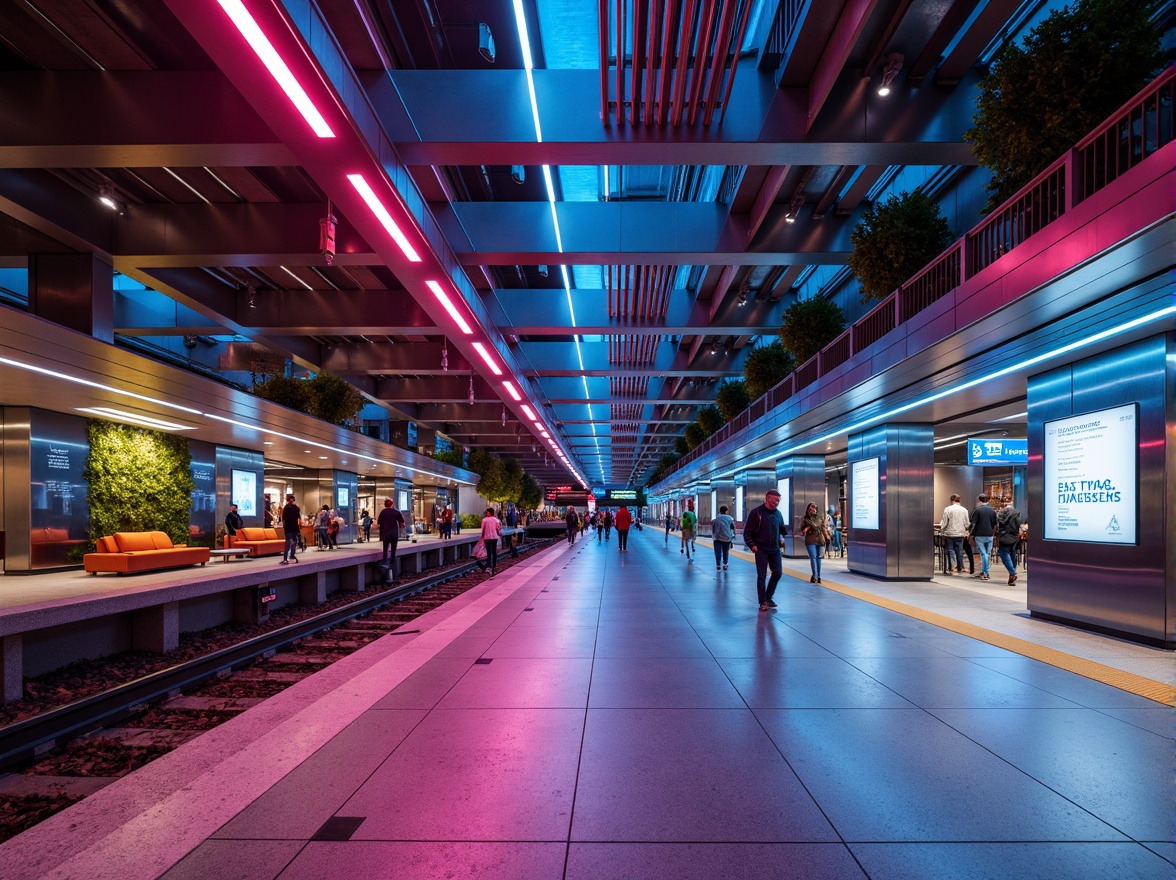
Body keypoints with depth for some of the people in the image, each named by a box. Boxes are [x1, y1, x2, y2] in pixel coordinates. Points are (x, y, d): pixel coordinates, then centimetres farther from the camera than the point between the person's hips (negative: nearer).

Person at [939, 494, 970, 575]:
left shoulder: (948, 509, -10)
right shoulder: (964, 510, 1)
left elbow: (944, 523, -9)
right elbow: (967, 524, 5)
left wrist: (941, 531, 5)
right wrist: (965, 530, 24)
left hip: (950, 534, -3)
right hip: (960, 534, 3)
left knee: (950, 551, 3)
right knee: (959, 551, 9)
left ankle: (949, 569, 1)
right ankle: (960, 569, 13)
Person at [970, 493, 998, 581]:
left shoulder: (977, 510, -7)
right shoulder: (992, 511, 7)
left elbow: (973, 524, -10)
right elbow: (995, 525, 11)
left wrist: (971, 534, -1)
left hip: (980, 535, -4)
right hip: (989, 536, 4)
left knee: (983, 554, -3)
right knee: (987, 554, 11)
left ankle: (985, 573, -5)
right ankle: (983, 572, 17)